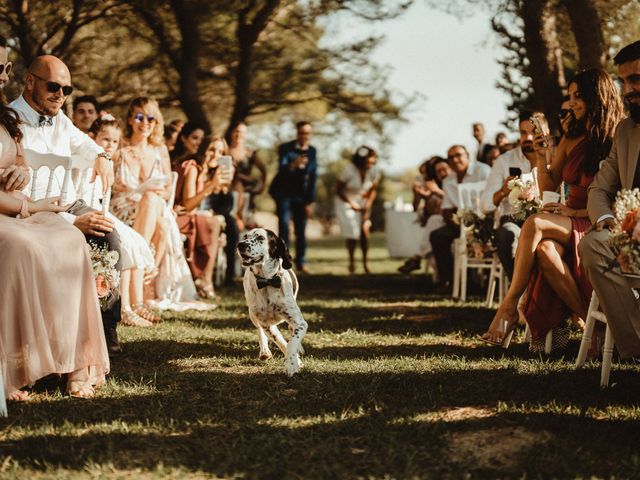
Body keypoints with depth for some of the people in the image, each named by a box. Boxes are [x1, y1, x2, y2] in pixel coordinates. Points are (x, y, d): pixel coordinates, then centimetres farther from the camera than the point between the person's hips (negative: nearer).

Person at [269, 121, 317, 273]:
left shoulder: (312, 151, 2)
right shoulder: (286, 148, -9)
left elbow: (313, 176, 3)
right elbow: (281, 169, -23)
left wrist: (310, 201, 2)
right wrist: (293, 165, -45)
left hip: (301, 195, 3)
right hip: (284, 193, -3)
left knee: (301, 229, 3)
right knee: (283, 226, -12)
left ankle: (301, 262, 11)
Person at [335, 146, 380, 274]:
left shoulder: (374, 172, -10)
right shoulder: (349, 171, -22)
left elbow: (373, 190, 4)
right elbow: (339, 190, -10)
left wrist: (368, 206, -5)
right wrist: (352, 203, -14)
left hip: (363, 204, 3)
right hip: (346, 202, -3)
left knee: (365, 230, -13)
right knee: (352, 234, -11)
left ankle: (365, 262, -1)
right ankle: (351, 261, 11)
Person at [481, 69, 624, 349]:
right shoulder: (571, 141, 15)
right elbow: (548, 188, 20)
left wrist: (574, 212, -17)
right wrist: (542, 157, 4)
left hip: (597, 228, -5)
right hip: (567, 225, 5)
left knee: (535, 224, -31)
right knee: (545, 249, -32)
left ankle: (510, 306, -26)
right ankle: (589, 320, -27)